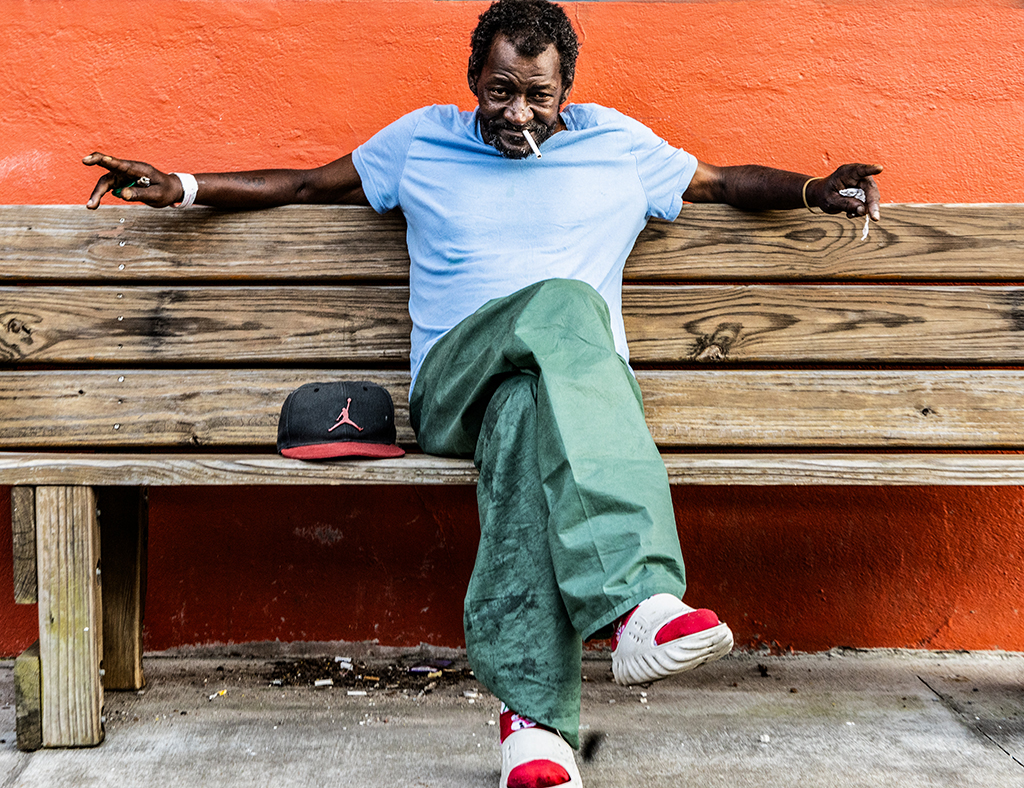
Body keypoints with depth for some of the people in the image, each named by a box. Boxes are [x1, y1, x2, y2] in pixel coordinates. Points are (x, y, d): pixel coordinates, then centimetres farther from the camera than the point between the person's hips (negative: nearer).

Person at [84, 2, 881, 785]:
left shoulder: (619, 144, 21)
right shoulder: (421, 140, 20)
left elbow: (726, 180, 27)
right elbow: (310, 183, 25)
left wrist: (814, 189, 9)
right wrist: (181, 186, 18)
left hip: (586, 383, 2)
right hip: (455, 384, -1)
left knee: (525, 414, -40)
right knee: (563, 303, -37)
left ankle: (533, 718, -45)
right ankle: (637, 596, -52)